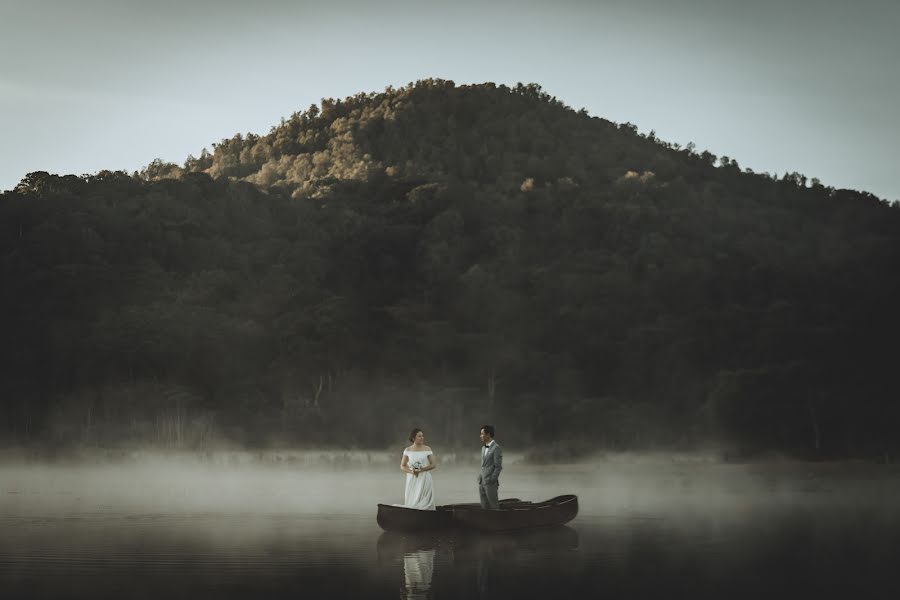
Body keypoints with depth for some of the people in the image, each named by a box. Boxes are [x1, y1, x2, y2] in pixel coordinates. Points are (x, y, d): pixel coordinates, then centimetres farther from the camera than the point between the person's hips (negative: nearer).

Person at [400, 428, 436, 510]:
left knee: (424, 503, -7)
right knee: (411, 504, -2)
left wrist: (421, 470, -15)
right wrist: (411, 471, -14)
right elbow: (402, 466, 5)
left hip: (424, 480, -1)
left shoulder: (427, 449, 0)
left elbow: (434, 465, -2)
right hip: (412, 481, 1)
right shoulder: (408, 450, 4)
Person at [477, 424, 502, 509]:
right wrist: (480, 479, 16)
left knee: (494, 507, -3)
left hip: (490, 482, -8)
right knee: (485, 507, 8)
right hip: (482, 482, 8)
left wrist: (492, 481, -18)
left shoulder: (497, 448, -14)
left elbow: (498, 467, -16)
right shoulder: (484, 447, 14)